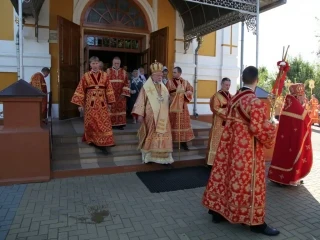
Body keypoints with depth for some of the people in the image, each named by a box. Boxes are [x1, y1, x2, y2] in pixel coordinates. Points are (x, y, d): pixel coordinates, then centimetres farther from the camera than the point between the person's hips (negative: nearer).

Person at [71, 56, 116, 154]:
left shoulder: (104, 75, 3)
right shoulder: (85, 76, 0)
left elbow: (109, 89, 6)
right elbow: (81, 91, 1)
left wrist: (110, 102, 5)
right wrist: (80, 104, -2)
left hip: (102, 103, 1)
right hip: (90, 103, 0)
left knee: (104, 123, -3)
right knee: (91, 123, 7)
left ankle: (103, 143, 0)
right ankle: (92, 140, 25)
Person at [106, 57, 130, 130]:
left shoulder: (124, 72, 8)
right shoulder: (108, 71, 4)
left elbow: (126, 83, 4)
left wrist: (124, 93, -7)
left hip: (120, 95, 2)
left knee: (120, 108, 3)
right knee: (111, 109, 1)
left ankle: (120, 124, 9)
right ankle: (110, 124, 8)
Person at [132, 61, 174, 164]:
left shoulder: (164, 87, 11)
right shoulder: (146, 87, -6)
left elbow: (167, 100, 18)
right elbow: (141, 101, -9)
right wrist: (140, 114, -15)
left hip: (162, 117, 5)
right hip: (151, 116, -5)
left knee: (163, 135, 3)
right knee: (150, 135, 4)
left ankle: (163, 156, 11)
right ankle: (148, 156, 17)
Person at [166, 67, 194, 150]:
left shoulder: (185, 82, 7)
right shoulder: (169, 82, 1)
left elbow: (191, 91, 6)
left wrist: (184, 92, -9)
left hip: (183, 106, 2)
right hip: (172, 105, -2)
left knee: (184, 123, 3)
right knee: (173, 123, -1)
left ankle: (184, 141, 13)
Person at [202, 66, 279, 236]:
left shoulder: (234, 98, 5)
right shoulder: (255, 102, -20)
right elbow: (258, 128, -21)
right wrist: (270, 126, -2)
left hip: (231, 144, 8)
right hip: (247, 149, -8)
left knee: (226, 175, 15)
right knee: (248, 183, 3)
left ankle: (218, 211, 29)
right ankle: (256, 222, 19)